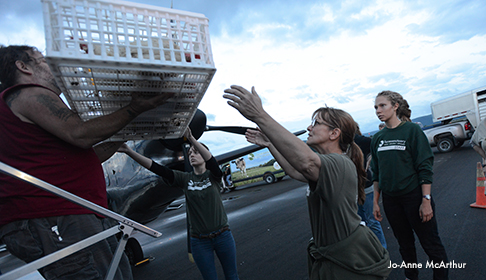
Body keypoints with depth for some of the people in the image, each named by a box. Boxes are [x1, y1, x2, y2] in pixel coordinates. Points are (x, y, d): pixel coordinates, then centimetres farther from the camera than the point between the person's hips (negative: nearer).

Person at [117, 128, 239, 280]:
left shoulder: (213, 175, -4)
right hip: (199, 240, 2)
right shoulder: (184, 179, 0)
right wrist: (129, 151, -21)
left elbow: (211, 160, -27)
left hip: (223, 235, -1)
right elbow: (156, 168, -11)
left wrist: (191, 138, -40)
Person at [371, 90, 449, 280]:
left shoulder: (412, 130, -7)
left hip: (414, 196, -4)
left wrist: (426, 200, -15)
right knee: (405, 244, 18)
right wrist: (375, 202, 7)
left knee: (430, 243, 7)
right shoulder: (377, 138, 5)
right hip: (390, 200, 4)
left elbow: (425, 168, -11)